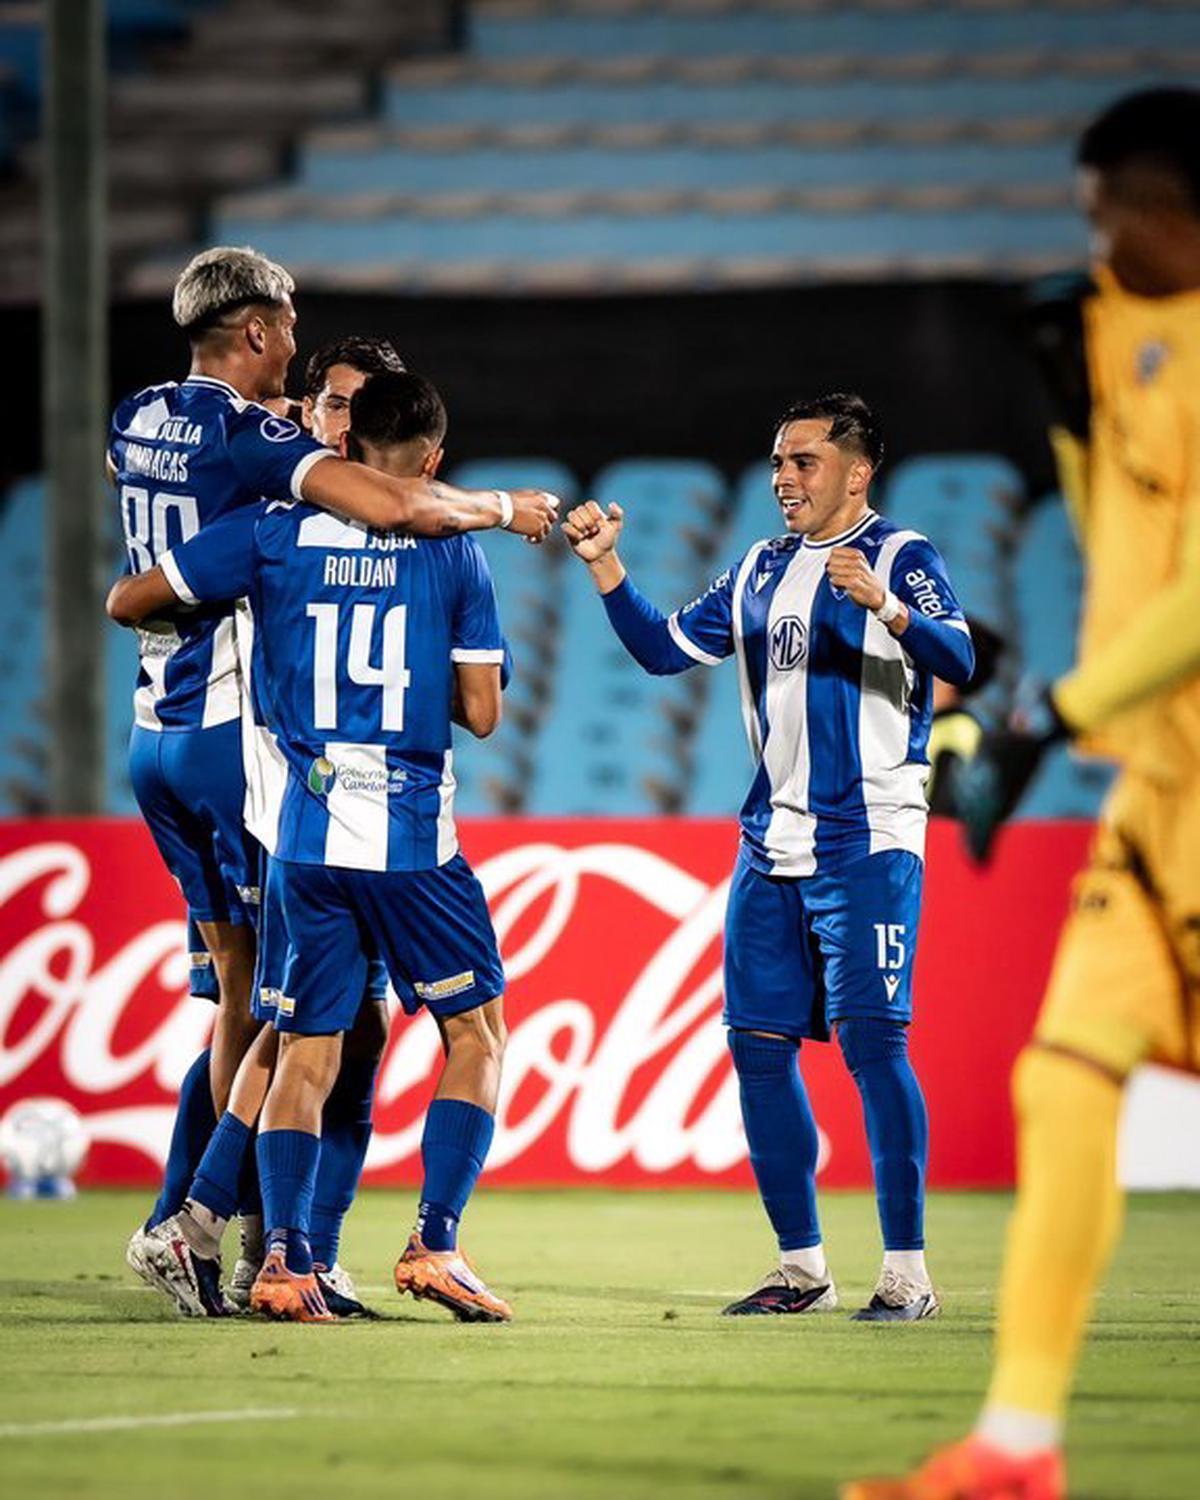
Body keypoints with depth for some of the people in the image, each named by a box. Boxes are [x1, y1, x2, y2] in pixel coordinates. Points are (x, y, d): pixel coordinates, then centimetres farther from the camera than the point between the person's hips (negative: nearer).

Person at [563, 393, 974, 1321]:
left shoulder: (900, 557, -5)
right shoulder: (762, 571, 16)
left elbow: (957, 661, -20)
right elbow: (665, 649, 20)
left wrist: (883, 605, -38)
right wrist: (605, 565, 9)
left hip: (867, 842, -7)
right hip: (772, 844, 7)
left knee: (870, 1039, -14)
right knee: (759, 1045, 5)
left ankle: (908, 1271, -10)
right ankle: (803, 1268, 14)